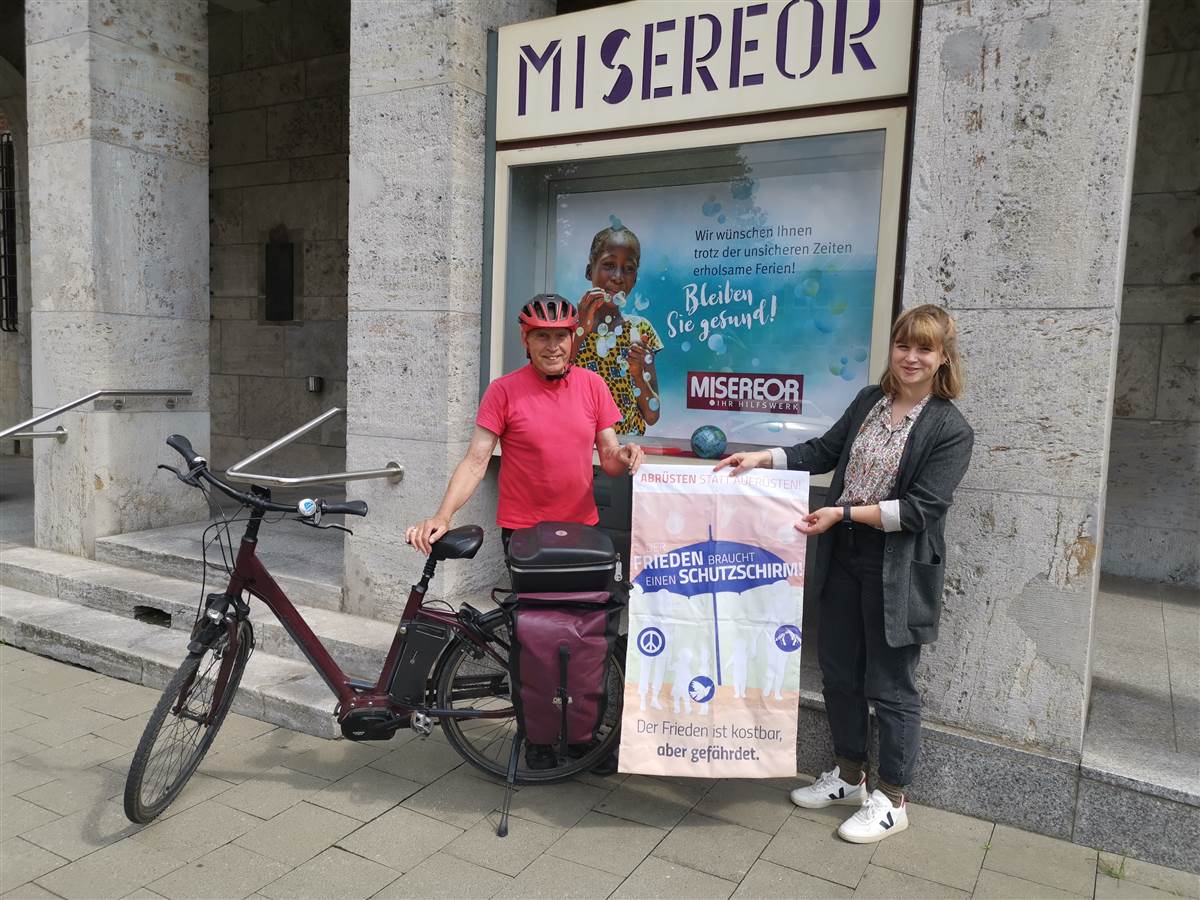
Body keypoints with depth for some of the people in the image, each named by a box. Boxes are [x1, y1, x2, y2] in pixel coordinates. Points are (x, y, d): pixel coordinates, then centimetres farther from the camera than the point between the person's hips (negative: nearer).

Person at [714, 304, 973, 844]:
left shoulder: (951, 429, -11)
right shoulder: (869, 401, 6)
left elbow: (921, 509, -17)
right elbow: (824, 451, 13)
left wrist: (844, 513, -20)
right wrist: (762, 459, 3)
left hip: (897, 572, -6)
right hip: (844, 560, 6)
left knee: (890, 687, 6)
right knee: (838, 672, 16)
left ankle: (891, 801, 27)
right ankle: (848, 777, 37)